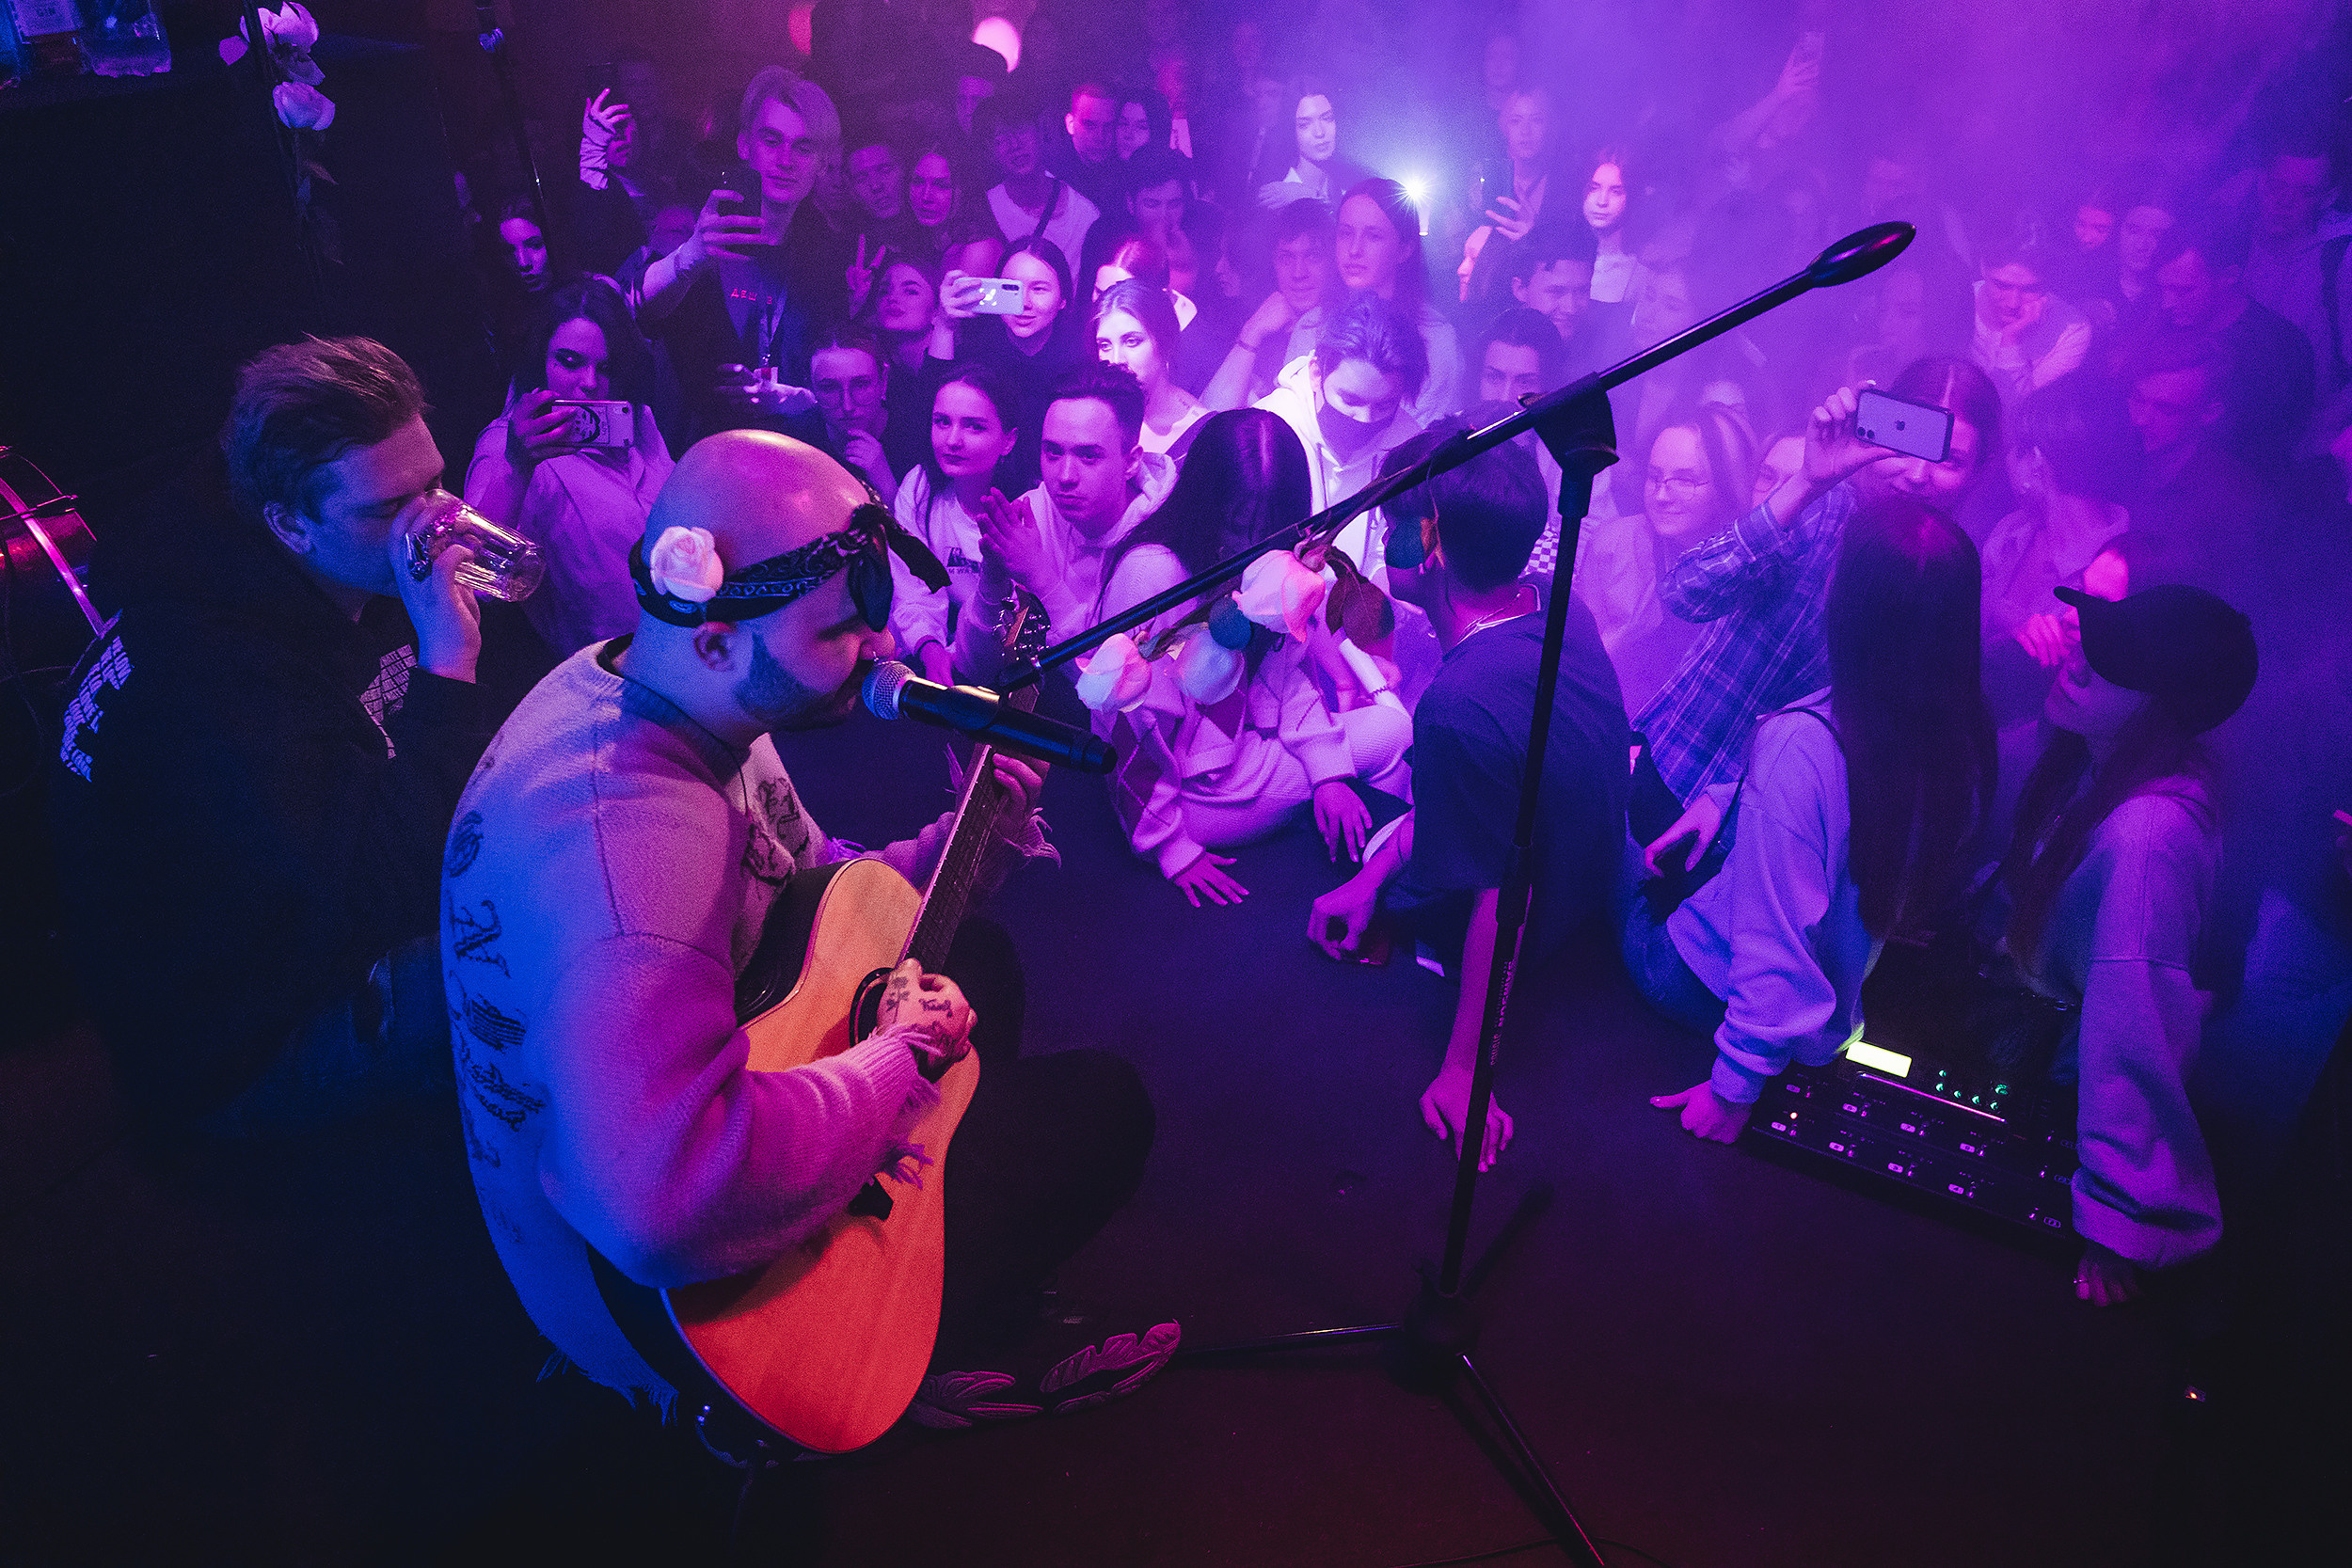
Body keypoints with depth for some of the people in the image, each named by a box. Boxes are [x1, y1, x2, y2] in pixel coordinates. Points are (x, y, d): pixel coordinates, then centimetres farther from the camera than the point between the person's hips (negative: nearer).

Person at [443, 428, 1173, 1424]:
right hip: (688, 1308, -9)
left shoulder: (667, 697, -6)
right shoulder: (622, 831, -39)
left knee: (975, 958, 18)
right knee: (1105, 1107, -4)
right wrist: (897, 1059, -35)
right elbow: (667, 1203, -52)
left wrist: (975, 839, -8)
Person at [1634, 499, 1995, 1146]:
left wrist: (1735, 1086, -23)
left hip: (1712, 988, -6)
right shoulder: (1967, 737, -12)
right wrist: (1725, 798, 1)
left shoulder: (1801, 744, -35)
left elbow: (1776, 941, -32)